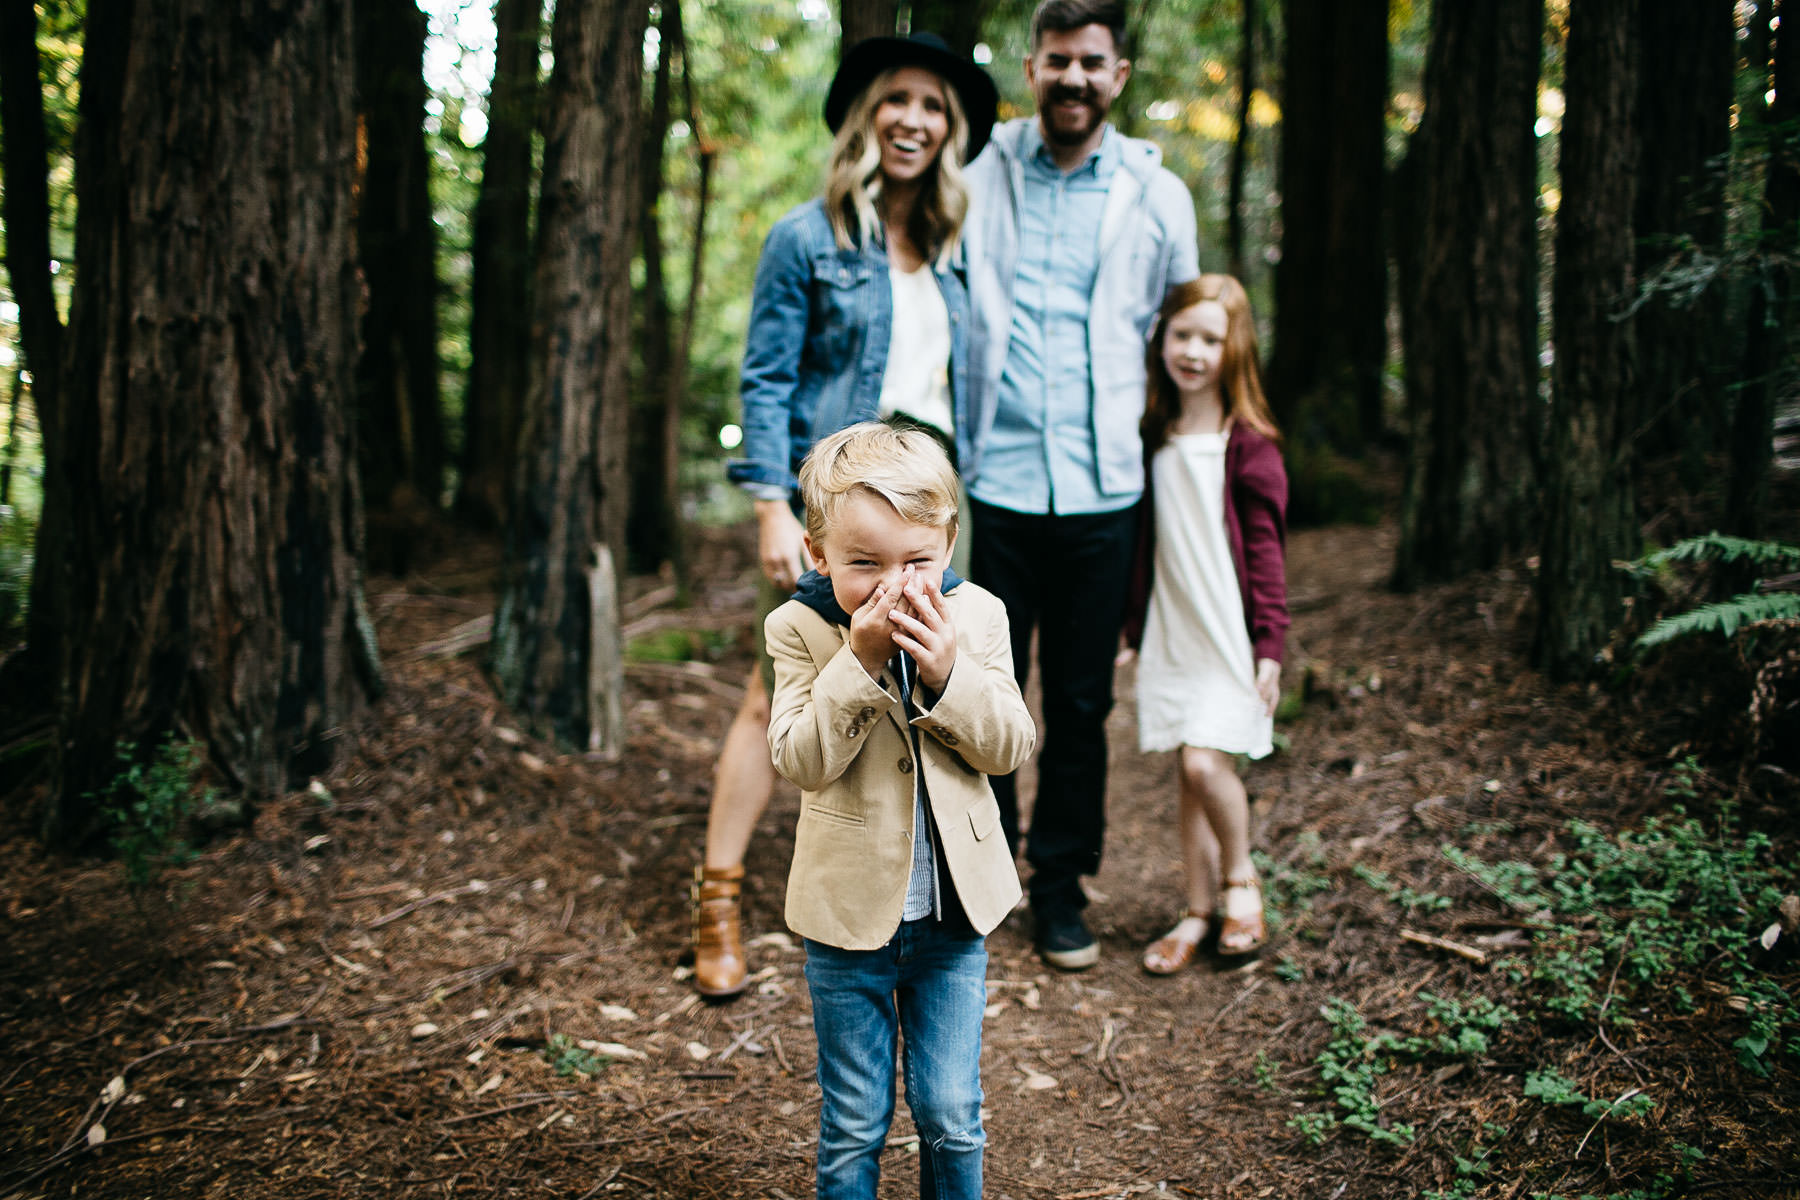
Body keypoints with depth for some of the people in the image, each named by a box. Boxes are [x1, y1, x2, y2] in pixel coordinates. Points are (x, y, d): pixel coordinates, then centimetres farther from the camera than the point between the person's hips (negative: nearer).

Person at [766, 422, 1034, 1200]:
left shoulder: (977, 616, -6)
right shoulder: (800, 628, -12)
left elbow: (1010, 746, -9)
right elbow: (800, 759, -19)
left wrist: (947, 671, -24)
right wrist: (858, 662, -29)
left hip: (954, 911, 2)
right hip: (850, 911, -1)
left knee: (952, 1118, 13)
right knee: (853, 1125, 13)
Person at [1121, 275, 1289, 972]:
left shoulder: (1248, 442, -6)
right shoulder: (1153, 437, 9)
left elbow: (1265, 547, -6)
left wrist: (1270, 641, -10)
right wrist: (1134, 628, 15)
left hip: (1228, 628, -5)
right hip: (1169, 628, 5)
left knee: (1206, 760, -14)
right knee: (1188, 772, 9)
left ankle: (1241, 879, 13)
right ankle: (1199, 910, 20)